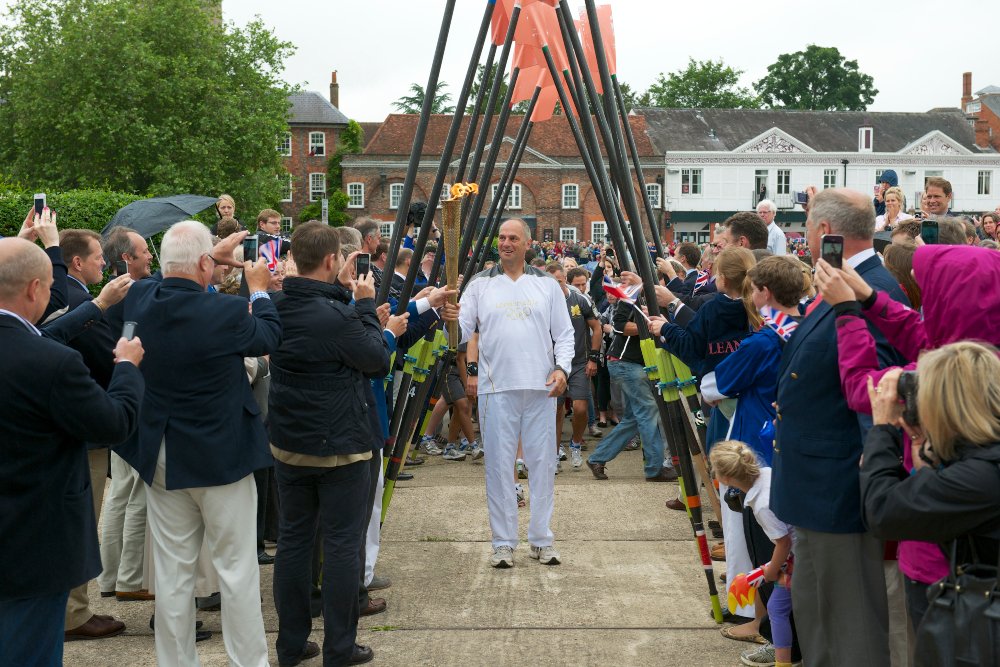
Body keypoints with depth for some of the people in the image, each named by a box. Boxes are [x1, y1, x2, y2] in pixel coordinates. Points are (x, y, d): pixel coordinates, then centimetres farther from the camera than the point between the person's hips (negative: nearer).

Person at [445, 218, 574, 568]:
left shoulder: (547, 284, 8)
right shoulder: (480, 284, 5)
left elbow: (564, 333, 9)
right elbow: (463, 332, -2)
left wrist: (562, 368, -6)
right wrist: (451, 319, -24)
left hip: (540, 387, 1)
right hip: (495, 388, -1)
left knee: (542, 463, 7)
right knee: (498, 465, 2)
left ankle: (541, 539, 19)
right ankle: (503, 542, 13)